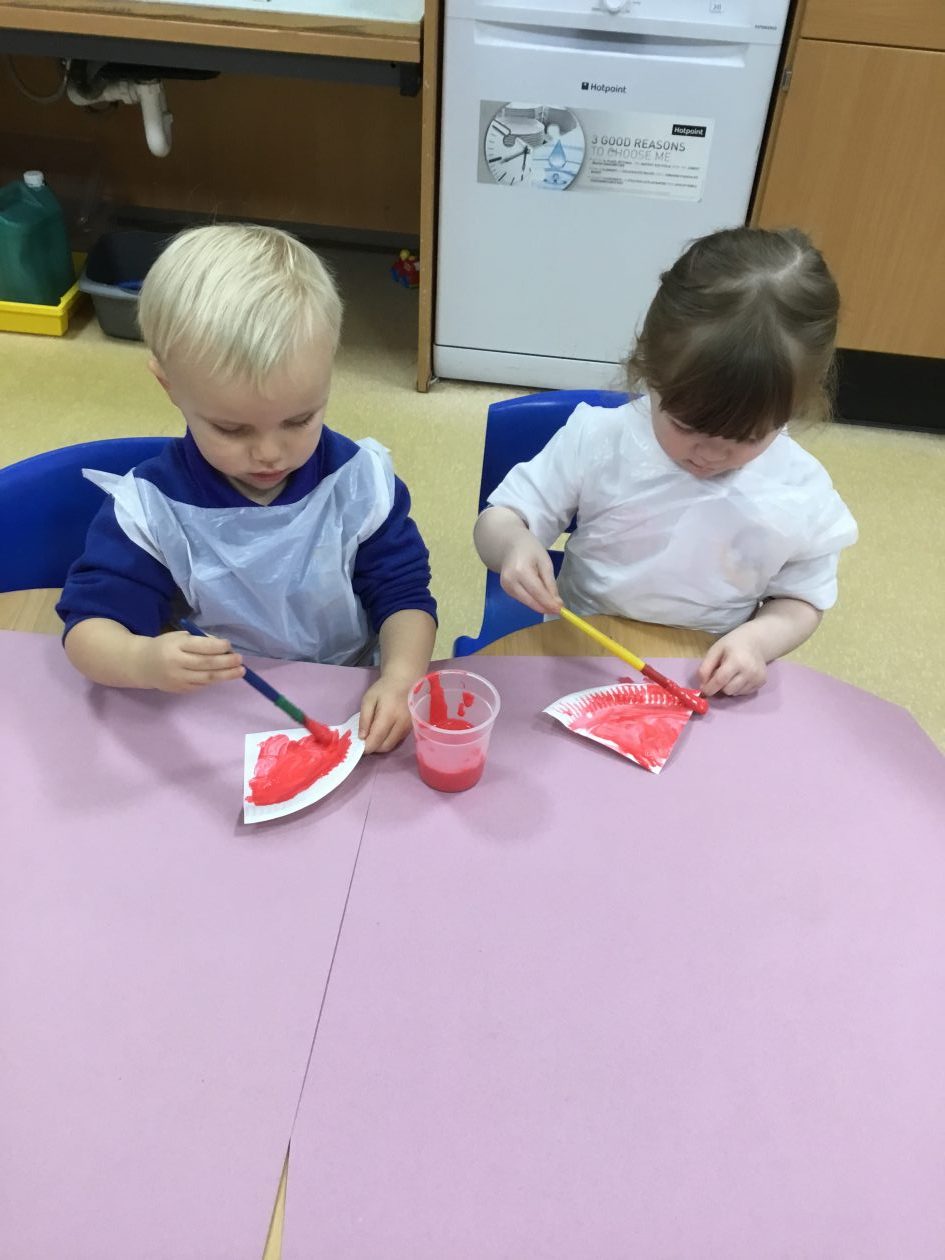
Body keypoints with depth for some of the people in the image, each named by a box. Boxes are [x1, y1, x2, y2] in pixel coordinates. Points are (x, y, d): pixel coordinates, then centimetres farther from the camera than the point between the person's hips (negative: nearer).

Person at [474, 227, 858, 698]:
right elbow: (498, 519, -4)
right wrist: (513, 543, -27)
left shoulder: (803, 494, -7)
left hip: (707, 688, 1)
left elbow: (801, 601, 7)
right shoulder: (598, 439, -11)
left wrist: (758, 638, -14)